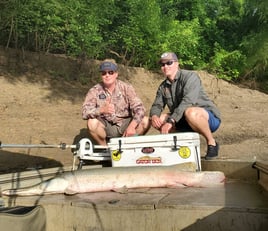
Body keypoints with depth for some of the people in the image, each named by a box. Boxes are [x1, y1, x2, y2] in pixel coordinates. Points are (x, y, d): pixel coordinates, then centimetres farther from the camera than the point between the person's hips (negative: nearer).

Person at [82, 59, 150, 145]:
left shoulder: (126, 88, -5)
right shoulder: (95, 91, -5)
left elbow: (139, 108, -12)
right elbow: (85, 112, -16)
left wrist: (132, 126, -29)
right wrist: (101, 110, -36)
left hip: (124, 125, 1)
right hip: (106, 127, -1)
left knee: (146, 121, -21)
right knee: (92, 122, -30)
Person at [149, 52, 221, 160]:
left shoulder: (190, 76, -13)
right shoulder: (163, 86, 7)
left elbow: (188, 102, -27)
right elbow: (157, 106, 3)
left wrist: (170, 121, -35)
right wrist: (154, 115, -22)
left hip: (210, 118, -6)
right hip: (184, 121, 6)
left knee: (190, 112, -38)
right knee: (159, 119, -12)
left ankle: (211, 142, -15)